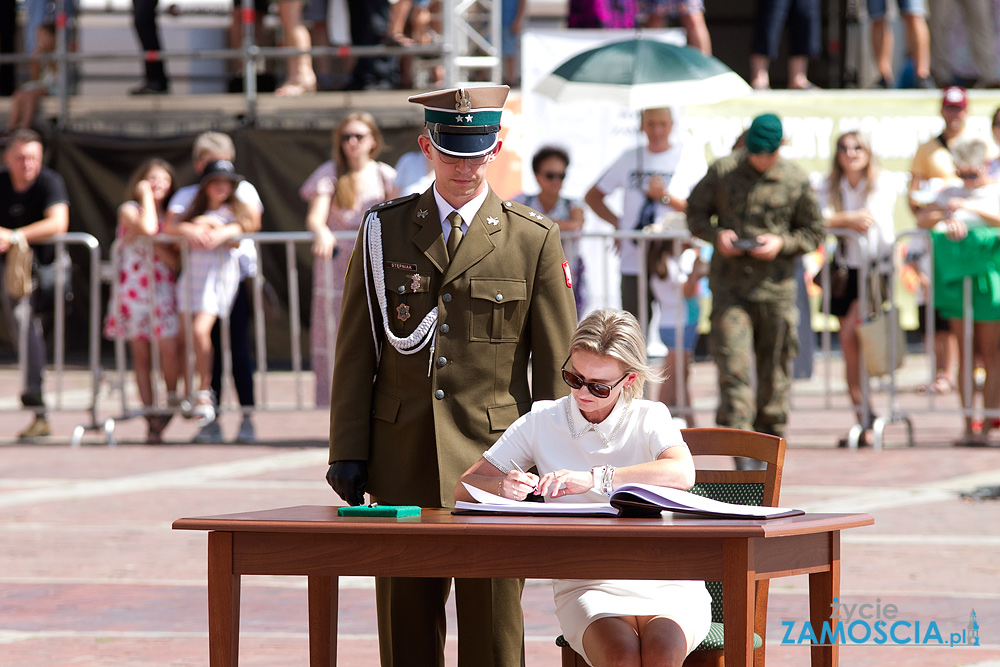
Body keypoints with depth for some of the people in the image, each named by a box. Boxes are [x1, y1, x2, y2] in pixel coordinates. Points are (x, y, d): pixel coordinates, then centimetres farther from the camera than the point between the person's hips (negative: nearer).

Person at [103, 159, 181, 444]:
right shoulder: (129, 210, 2)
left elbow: (175, 261, 5)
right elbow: (147, 227, -22)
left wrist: (157, 244, -12)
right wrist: (146, 194, -9)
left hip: (163, 290, 2)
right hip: (134, 289, -2)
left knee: (169, 348, -16)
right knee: (141, 354, 0)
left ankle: (172, 400, 6)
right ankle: (152, 422, 4)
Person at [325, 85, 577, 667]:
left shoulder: (535, 240, 3)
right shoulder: (384, 231, 8)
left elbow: (556, 367, 3)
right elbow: (356, 352, 8)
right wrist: (349, 453, 2)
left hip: (492, 461, -2)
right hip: (403, 460, 2)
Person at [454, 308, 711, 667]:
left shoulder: (649, 418, 4)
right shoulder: (543, 421, 9)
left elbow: (682, 473, -19)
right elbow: (464, 488, 9)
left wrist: (594, 479, -29)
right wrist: (504, 486, -15)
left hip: (665, 582, -1)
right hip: (584, 586, 1)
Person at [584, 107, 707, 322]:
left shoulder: (691, 159, 3)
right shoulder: (629, 159, 13)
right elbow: (592, 197, 22)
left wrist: (666, 197, -12)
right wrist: (617, 222, 8)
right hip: (633, 265, 3)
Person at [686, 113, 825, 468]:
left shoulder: (796, 181, 1)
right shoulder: (722, 172, 1)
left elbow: (814, 232, 9)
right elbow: (695, 212, 11)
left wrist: (782, 244, -10)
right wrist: (716, 235, -9)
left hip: (775, 289, 1)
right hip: (730, 285, -1)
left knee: (774, 371, 6)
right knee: (732, 367, -11)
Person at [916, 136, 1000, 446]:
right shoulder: (951, 193, 16)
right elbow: (922, 218, 4)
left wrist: (971, 208, -27)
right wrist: (946, 219, -16)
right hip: (957, 278, 3)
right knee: (965, 354, 1)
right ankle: (969, 425, 1)